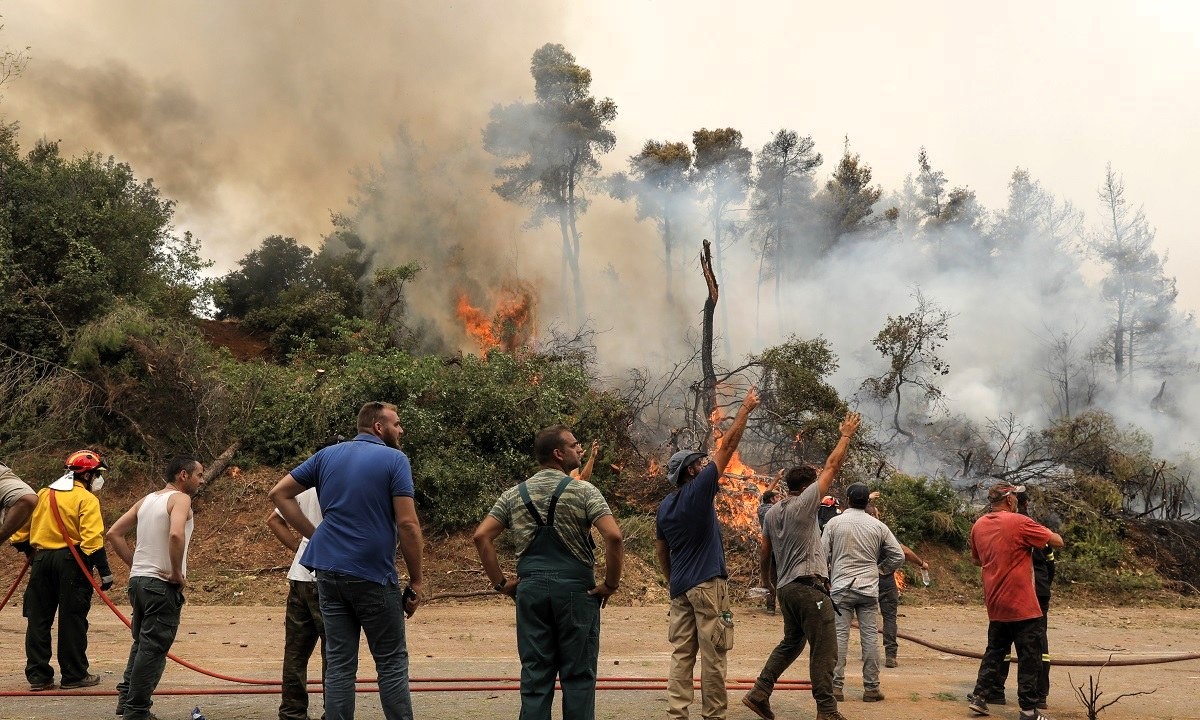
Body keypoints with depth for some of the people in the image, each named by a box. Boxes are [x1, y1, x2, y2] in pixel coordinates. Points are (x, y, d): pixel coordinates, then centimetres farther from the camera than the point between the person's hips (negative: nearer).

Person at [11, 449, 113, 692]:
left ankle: (38, 676, 13)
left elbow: (19, 530, 13)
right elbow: (92, 540, -17)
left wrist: (28, 551, 30)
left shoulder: (42, 494, 11)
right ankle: (74, 675, 7)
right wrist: (104, 572, -16)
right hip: (71, 562, -5)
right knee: (72, 621, 2)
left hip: (41, 560, 5)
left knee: (39, 619, 10)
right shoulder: (86, 499, -7)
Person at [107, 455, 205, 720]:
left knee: (141, 643, 21)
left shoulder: (146, 500, 14)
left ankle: (126, 698, 23)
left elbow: (114, 533, 14)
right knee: (153, 649, -2)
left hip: (138, 579, 8)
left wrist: (135, 564, 13)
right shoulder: (180, 499, -10)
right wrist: (177, 573, -18)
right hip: (162, 584, -8)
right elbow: (176, 535, -29)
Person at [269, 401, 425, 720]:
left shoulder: (327, 455, 9)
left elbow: (279, 493, 10)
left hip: (330, 572, 5)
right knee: (391, 663, 5)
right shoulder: (394, 459, -7)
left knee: (339, 664, 8)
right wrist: (416, 581, -6)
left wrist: (314, 534, 9)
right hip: (373, 575, -5)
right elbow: (407, 524, -13)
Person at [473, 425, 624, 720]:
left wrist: (500, 582, 6)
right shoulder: (584, 491, -5)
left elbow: (481, 536, 2)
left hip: (530, 589, 4)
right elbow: (614, 537, -16)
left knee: (535, 675, 8)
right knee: (578, 675, 5)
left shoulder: (514, 495, 8)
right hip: (575, 589, -3)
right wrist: (611, 584, -6)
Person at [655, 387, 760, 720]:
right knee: (712, 654, -2)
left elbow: (660, 552, 16)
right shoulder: (698, 490, -8)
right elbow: (727, 447, -6)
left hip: (680, 588, 7)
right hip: (707, 584, -7)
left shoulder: (664, 507, 11)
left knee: (681, 654, 6)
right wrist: (745, 409, 0)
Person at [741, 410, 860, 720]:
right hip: (809, 586, -8)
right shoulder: (804, 504, -9)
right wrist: (846, 435, 2)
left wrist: (765, 579, 35)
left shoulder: (772, 512, 12)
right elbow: (831, 467, -6)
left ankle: (759, 694, 16)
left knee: (791, 643, 20)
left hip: (786, 587, 8)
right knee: (824, 650, -4)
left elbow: (765, 552, 20)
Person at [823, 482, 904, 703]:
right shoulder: (878, 526, 4)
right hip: (869, 588, 1)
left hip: (841, 587, -1)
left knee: (840, 635, 0)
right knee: (869, 635, 4)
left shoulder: (834, 523, -1)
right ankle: (871, 688, 7)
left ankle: (836, 686, -1)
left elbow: (823, 555, 0)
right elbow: (898, 556, 6)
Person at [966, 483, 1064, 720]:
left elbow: (975, 560, 20)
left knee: (994, 652, 18)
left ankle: (978, 697, 18)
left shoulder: (978, 526, 6)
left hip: (995, 605, 7)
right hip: (1022, 605, -7)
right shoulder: (1018, 522, -15)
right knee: (1029, 658, 1)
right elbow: (1058, 542, -10)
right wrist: (1041, 533, 9)